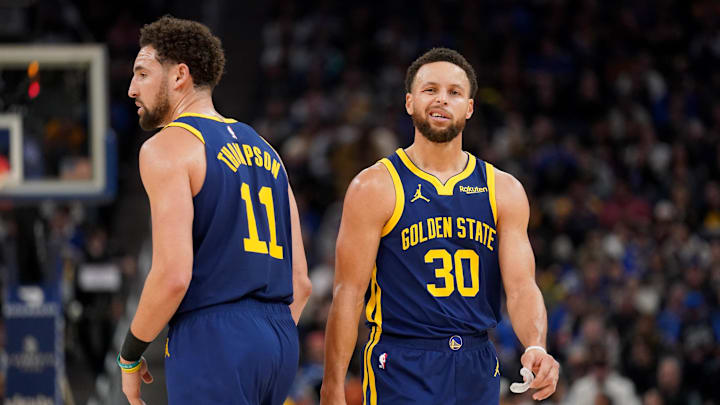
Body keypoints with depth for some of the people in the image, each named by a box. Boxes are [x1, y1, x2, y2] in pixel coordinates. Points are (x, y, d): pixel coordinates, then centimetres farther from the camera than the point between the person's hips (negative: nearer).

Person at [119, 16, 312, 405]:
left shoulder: (167, 148, -4)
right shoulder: (262, 151, 20)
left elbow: (173, 274, -15)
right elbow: (300, 283, 17)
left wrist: (129, 355, -3)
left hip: (210, 343, -8)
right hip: (280, 343, 8)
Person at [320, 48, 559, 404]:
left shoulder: (504, 191, 8)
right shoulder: (375, 187, -2)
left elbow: (521, 286, 0)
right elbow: (348, 293, -5)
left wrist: (536, 347, -21)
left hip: (478, 371, 4)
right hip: (403, 371, -4)